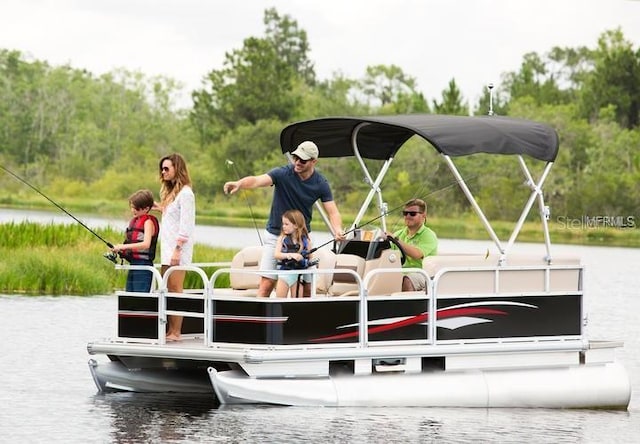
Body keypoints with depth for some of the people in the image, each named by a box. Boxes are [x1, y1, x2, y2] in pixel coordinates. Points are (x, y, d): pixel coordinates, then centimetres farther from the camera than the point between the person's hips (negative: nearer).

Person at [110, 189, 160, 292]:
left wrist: (123, 246, -24)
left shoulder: (148, 222, -9)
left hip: (143, 265, -9)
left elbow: (146, 244, -23)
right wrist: (119, 249, 0)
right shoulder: (134, 221, 16)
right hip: (133, 264, 9)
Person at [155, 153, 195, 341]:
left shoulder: (185, 193, -11)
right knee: (167, 290, 7)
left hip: (178, 249, -10)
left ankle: (176, 332, -7)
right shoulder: (171, 192, 18)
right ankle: (170, 331, 9)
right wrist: (162, 209, 14)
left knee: (175, 289, -9)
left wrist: (177, 249, -20)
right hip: (167, 248, 10)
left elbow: (185, 225, -16)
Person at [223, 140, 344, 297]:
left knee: (307, 287, 1)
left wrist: (337, 230, -32)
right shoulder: (283, 174, -17)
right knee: (267, 284, -11)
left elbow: (332, 212, -9)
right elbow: (257, 180, -33)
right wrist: (239, 183, -56)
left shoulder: (320, 183, -7)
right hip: (276, 236, -2)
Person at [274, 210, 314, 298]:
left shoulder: (306, 241, -2)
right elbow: (276, 255, -15)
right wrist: (290, 255, -30)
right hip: (285, 272, 1)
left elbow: (310, 258, 10)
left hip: (299, 273, -1)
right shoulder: (282, 239, -2)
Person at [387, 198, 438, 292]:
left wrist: (397, 240, -25)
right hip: (400, 272, 5)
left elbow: (417, 254, -20)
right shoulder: (399, 234, 20)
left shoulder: (428, 235, -1)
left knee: (406, 280, -38)